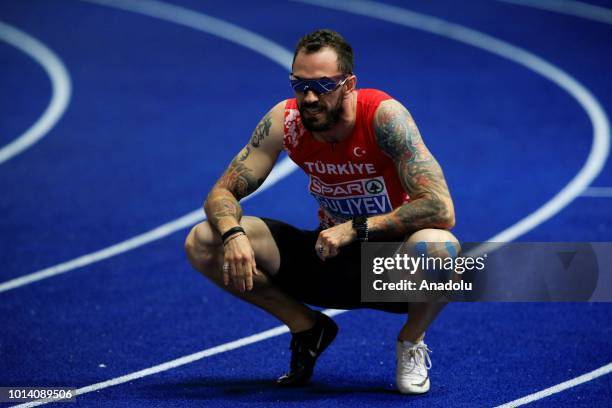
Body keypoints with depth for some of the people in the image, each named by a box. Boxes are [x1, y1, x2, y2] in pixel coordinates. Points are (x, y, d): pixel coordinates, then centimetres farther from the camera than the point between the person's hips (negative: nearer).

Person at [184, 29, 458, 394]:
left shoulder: (384, 116, -24)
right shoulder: (284, 121, -12)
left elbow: (440, 209, -30)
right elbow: (223, 192, -6)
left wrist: (356, 228, -30)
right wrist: (232, 234, -29)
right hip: (328, 256, 4)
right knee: (202, 243, -14)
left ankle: (411, 343, -6)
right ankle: (306, 328, 8)